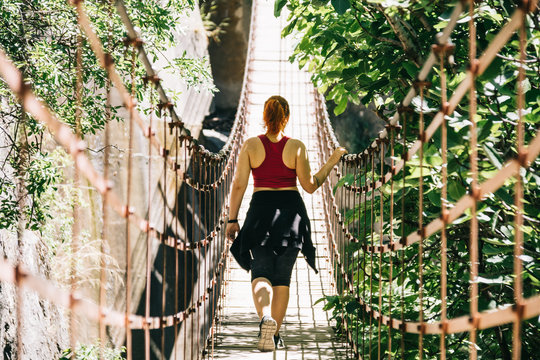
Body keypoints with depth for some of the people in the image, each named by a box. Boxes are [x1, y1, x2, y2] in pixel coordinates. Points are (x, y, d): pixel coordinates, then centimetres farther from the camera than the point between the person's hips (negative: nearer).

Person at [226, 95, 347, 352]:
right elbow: (310, 186, -1)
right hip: (290, 210, 1)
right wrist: (331, 162, 9)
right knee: (282, 277, 10)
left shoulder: (250, 145, -2)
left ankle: (266, 318, -30)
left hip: (261, 211, -1)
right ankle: (275, 334, 11)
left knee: (261, 273, -1)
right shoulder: (296, 147, -3)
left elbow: (238, 185, -3)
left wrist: (232, 219, 3)